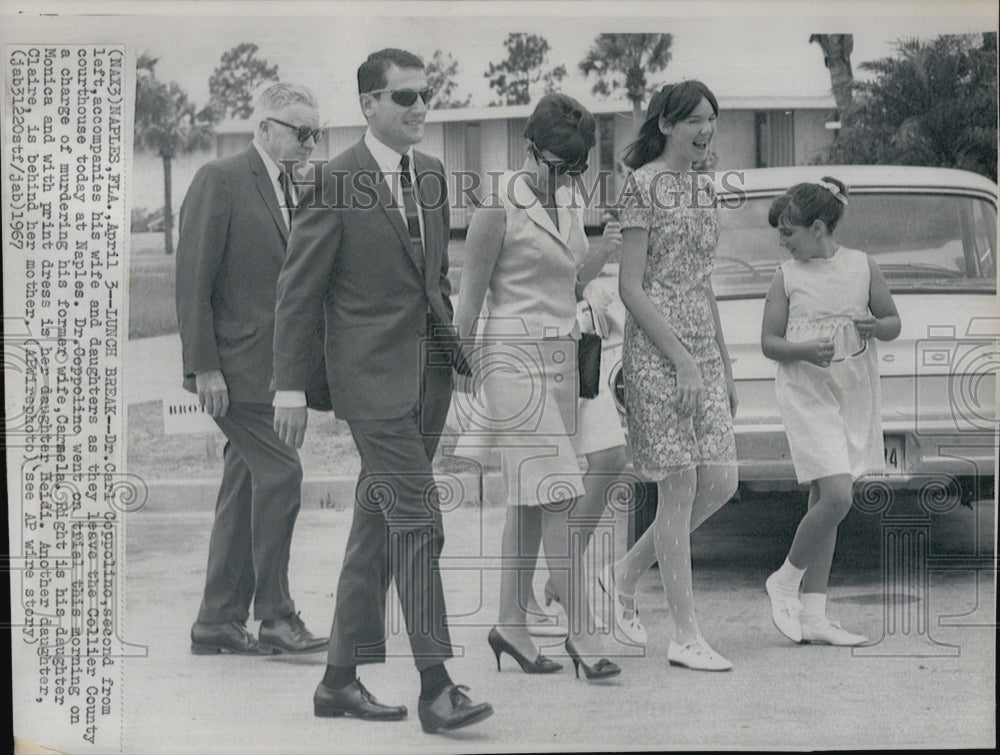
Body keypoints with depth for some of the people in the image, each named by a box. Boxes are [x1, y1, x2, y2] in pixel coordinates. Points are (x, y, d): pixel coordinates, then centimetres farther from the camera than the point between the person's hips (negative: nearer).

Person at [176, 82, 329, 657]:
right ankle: (275, 614, -3)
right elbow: (194, 280, -12)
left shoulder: (293, 191, 17)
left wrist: (310, 370, 11)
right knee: (280, 471, -13)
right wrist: (204, 367, -17)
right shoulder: (219, 181, -7)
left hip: (276, 367, 8)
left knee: (245, 488, 9)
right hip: (235, 366, -8)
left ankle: (219, 622, 16)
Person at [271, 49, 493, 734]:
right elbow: (298, 291, -7)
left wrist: (456, 348, 16)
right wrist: (290, 388, -9)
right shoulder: (335, 181, -9)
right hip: (373, 375, -7)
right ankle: (436, 686, -9)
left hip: (430, 374, 7)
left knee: (378, 529, 11)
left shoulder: (432, 174, 12)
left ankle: (341, 679, 20)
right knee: (417, 521, -12)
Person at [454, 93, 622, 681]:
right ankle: (581, 631, -10)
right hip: (514, 353, -7)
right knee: (559, 492, -13)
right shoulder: (500, 208, -8)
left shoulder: (570, 207, 13)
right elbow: (471, 296, -6)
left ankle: (512, 623, 16)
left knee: (531, 497, 9)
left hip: (561, 356, 7)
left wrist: (607, 250, 6)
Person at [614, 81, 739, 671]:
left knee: (720, 483, 5)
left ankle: (627, 572, 23)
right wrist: (681, 359, -17)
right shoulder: (643, 185, -8)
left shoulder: (703, 189, 16)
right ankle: (686, 636, 4)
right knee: (680, 489, -4)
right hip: (657, 350, -8)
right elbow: (631, 288, -13)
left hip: (702, 350, 8)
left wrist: (725, 366, 18)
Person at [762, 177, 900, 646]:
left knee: (824, 500, 7)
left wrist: (874, 326, -12)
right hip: (806, 394, -3)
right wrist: (803, 351, -18)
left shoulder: (862, 267, 4)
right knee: (835, 497, -17)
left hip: (855, 395, 3)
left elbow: (894, 324, 11)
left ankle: (813, 615, 12)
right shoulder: (787, 277, 0)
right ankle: (785, 581, 5)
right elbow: (769, 342, 2)